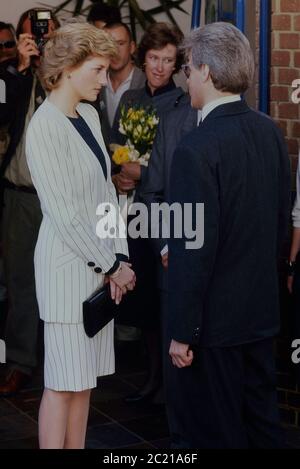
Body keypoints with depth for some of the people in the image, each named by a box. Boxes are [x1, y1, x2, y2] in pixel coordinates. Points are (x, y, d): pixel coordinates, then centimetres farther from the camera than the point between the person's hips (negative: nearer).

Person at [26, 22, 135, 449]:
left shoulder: (89, 115, 10)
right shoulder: (45, 126, -15)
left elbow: (105, 191, 11)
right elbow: (64, 213, -17)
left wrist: (119, 258, 1)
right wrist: (111, 266, -11)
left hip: (100, 262, 8)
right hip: (67, 264, -8)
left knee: (85, 379, 12)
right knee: (63, 383, 0)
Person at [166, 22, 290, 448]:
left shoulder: (197, 149, -21)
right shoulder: (270, 132, 1)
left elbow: (194, 249, -21)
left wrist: (182, 332, -15)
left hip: (215, 318, -7)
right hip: (263, 310, 7)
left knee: (214, 432, 7)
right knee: (262, 421, 19)